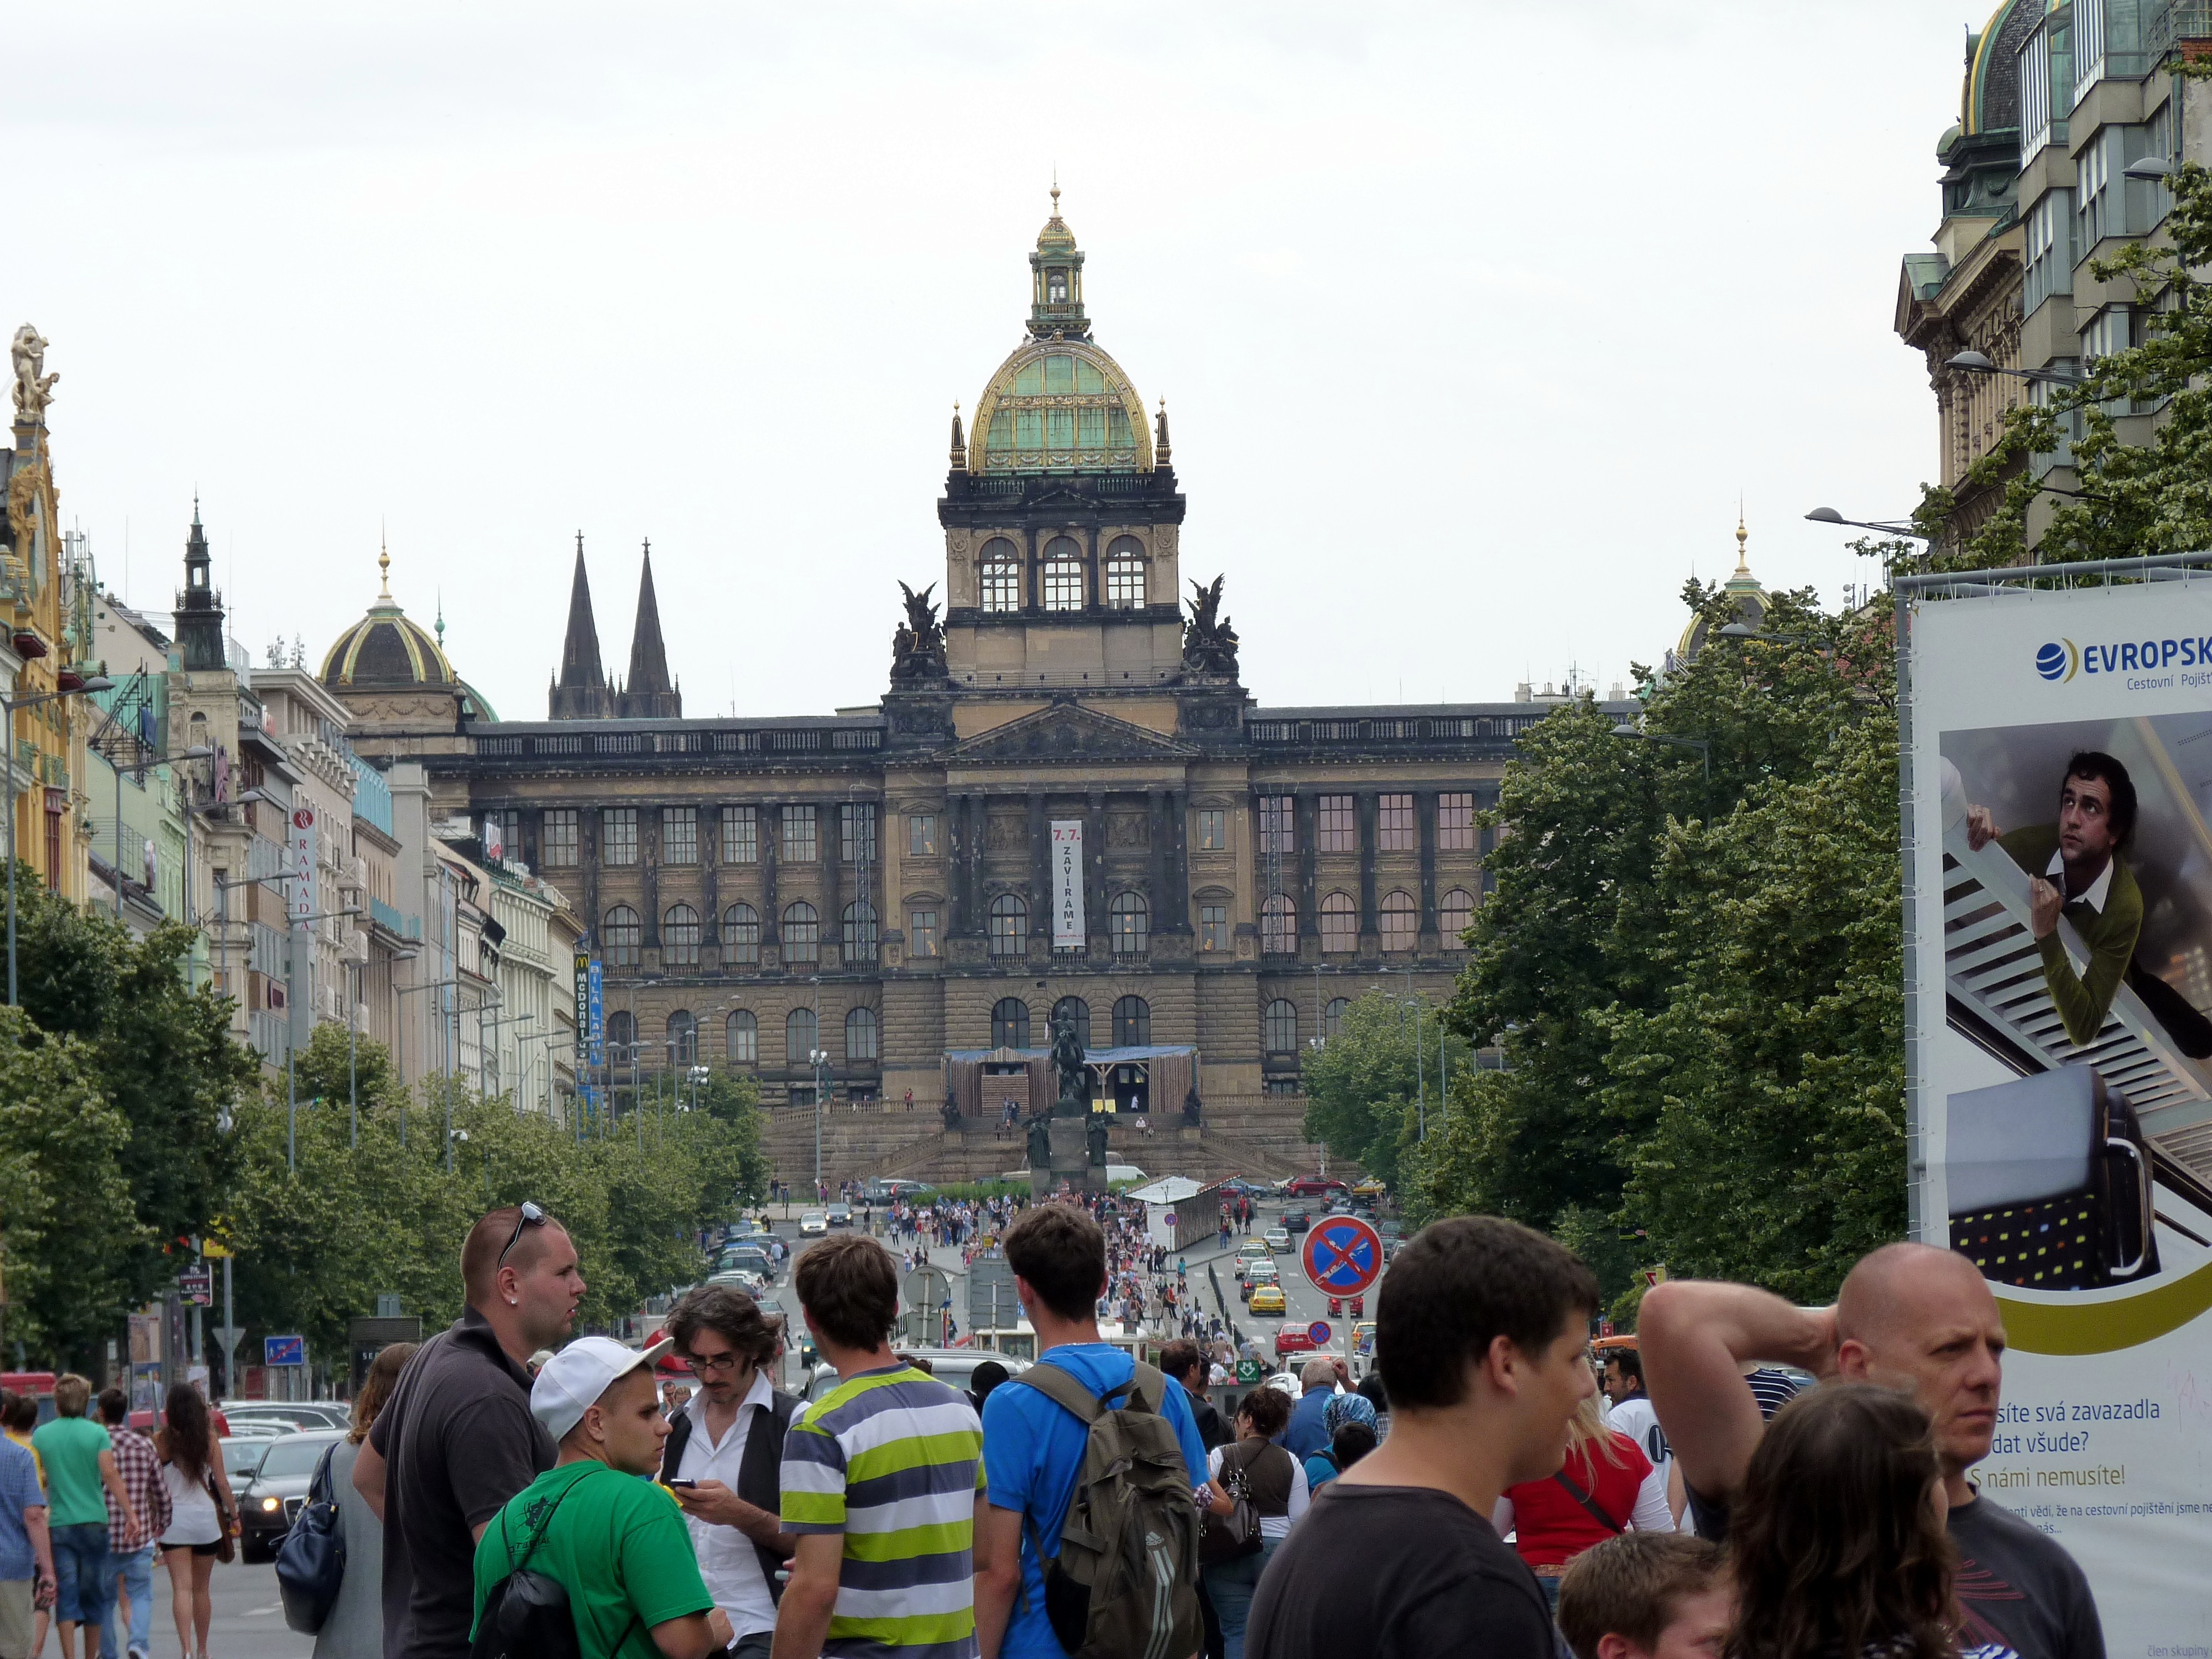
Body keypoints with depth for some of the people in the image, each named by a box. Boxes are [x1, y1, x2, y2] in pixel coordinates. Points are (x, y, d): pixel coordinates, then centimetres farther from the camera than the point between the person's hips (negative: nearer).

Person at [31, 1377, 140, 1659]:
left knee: (66, 1596, -1)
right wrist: (131, 1513, -10)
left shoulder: (41, 1435, 1)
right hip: (93, 1521, 0)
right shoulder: (96, 1433, -3)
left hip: (58, 1523, 0)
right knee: (93, 1594, 11)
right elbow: (110, 1476, -11)